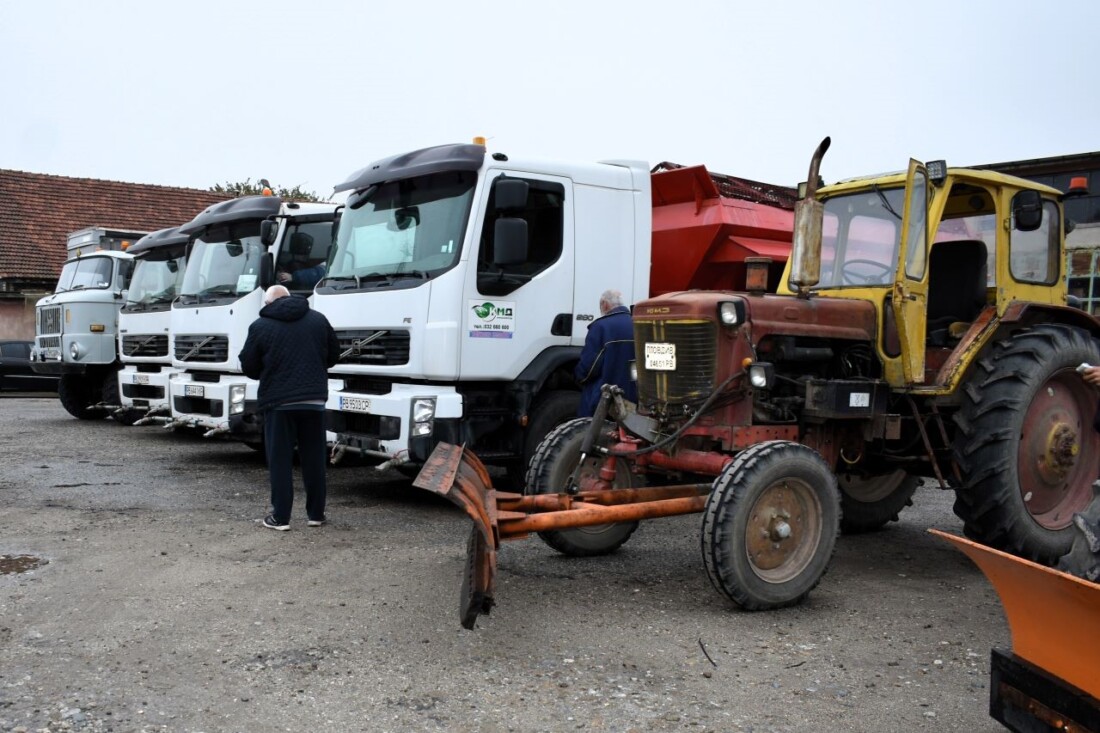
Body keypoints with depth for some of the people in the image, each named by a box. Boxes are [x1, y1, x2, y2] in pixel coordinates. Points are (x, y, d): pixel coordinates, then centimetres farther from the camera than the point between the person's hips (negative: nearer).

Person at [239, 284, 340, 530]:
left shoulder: (260, 327, -1)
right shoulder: (318, 319, 8)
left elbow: (248, 367, 2)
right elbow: (334, 354, 14)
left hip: (278, 401, -3)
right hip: (314, 399, 3)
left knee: (280, 460, 3)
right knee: (314, 459, 9)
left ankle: (280, 517, 3)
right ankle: (316, 514, 14)